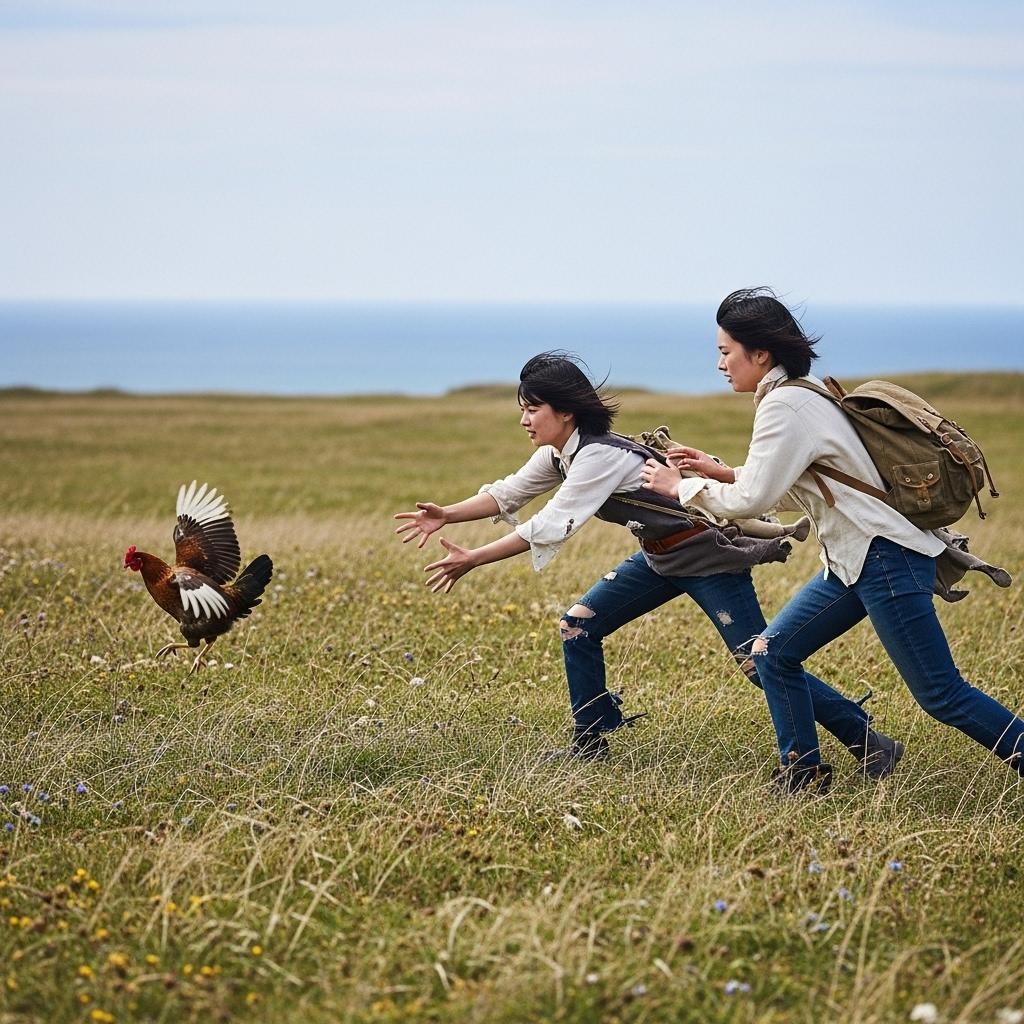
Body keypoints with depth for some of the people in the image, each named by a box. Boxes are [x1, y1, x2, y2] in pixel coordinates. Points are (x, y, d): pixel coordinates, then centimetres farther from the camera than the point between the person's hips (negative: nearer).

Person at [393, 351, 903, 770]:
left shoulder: (599, 455, -27)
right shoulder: (558, 454, 2)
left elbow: (549, 528, -30)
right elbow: (508, 494, 11)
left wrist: (471, 560, -28)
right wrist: (445, 515, -3)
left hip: (709, 557, -9)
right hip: (661, 557, 9)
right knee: (578, 627, 3)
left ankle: (870, 745, -7)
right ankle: (589, 743, 14)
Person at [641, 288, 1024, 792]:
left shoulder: (786, 406, -15)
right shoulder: (800, 395, 15)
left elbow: (752, 500, -17)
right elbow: (793, 491, 21)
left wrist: (681, 486, -3)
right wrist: (721, 472, 13)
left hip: (887, 557, -10)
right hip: (855, 558, 10)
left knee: (942, 694, -8)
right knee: (773, 652, 9)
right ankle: (803, 774, 16)